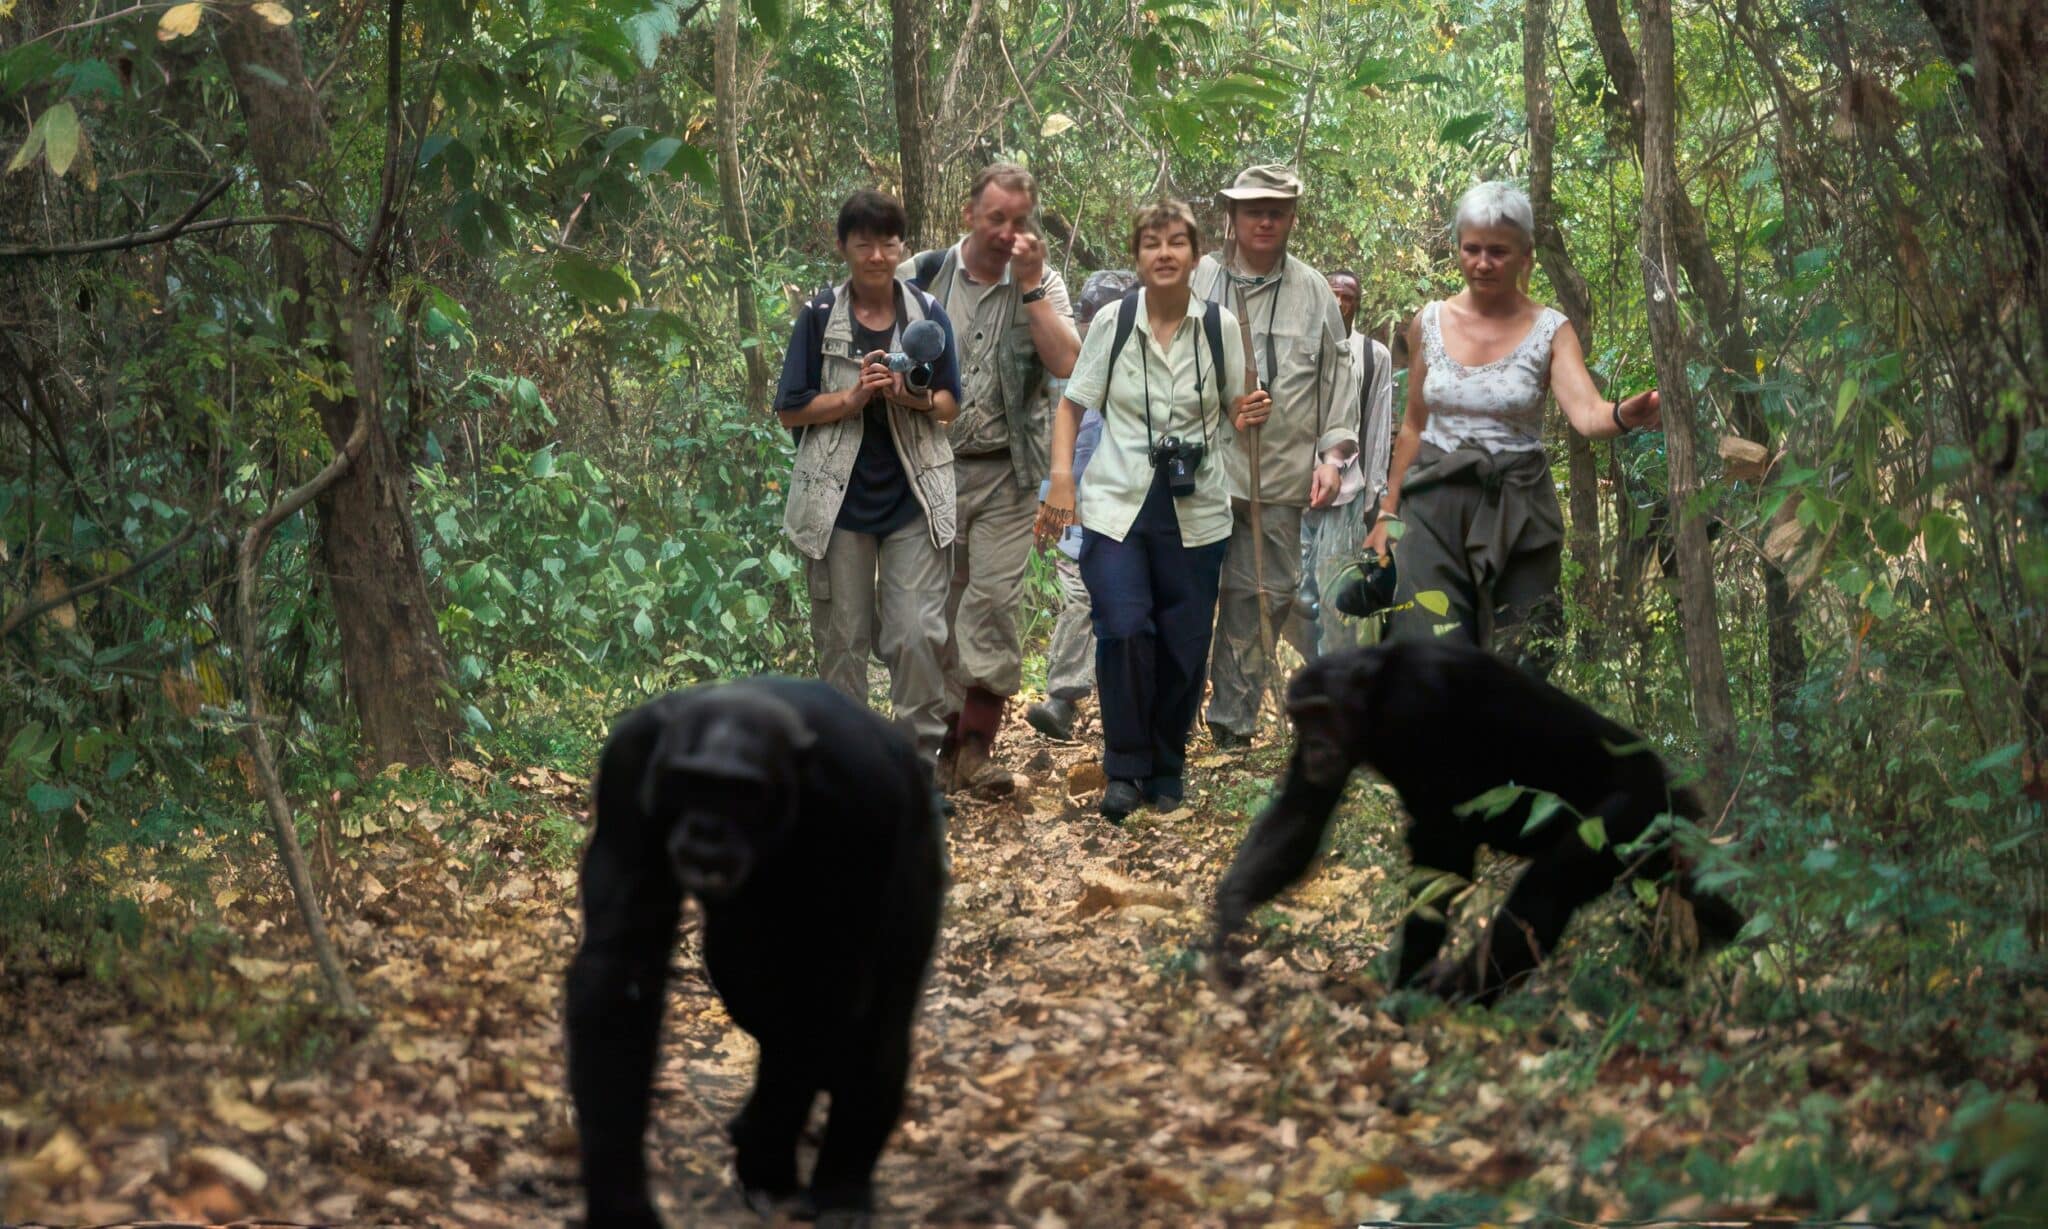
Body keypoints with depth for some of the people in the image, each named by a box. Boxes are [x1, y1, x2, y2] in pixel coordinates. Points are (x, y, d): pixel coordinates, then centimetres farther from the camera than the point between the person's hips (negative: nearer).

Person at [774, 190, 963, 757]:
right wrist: (852, 398, -15)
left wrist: (919, 398, -13)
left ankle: (922, 757, 4)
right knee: (842, 637, 6)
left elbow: (952, 404, 9)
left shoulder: (928, 312, 4)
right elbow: (791, 410, 0)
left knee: (918, 633, -6)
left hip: (913, 498, 1)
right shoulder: (819, 316, -1)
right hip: (840, 499, 0)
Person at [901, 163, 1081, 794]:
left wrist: (1029, 284, -15)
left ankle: (977, 744, -8)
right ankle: (946, 737, 14)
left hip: (1006, 474, -1)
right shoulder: (921, 276, 2)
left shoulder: (1042, 286, 3)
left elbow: (1066, 363, -12)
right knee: (938, 607, 5)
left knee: (995, 599, -10)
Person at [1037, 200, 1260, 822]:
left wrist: (1245, 418, -12)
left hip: (1195, 509, 1)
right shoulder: (1113, 323, -1)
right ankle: (1125, 769, 0)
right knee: (1125, 629, -17)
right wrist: (1061, 479, -6)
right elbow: (1072, 404, 6)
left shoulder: (1220, 327, 1)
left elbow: (1233, 417, 12)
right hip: (1117, 503, -1)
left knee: (1185, 643, 3)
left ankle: (1167, 768, 24)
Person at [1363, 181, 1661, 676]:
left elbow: (1586, 412, -19)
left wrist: (1624, 415, -41)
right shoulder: (1430, 323, 5)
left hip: (1515, 510, -1)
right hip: (1434, 505, 1)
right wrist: (1388, 513, 14)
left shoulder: (1549, 331, -3)